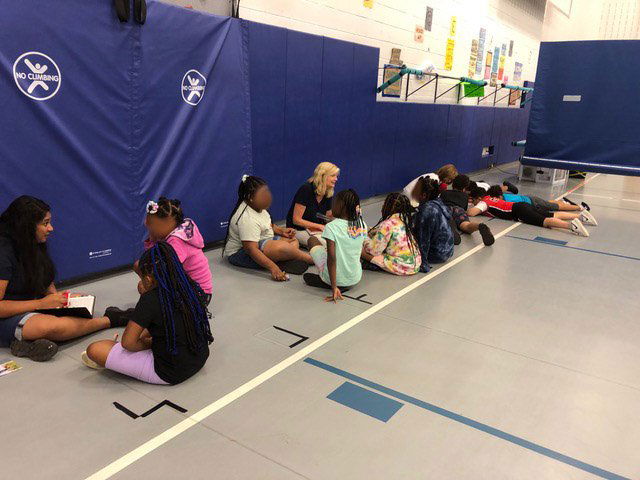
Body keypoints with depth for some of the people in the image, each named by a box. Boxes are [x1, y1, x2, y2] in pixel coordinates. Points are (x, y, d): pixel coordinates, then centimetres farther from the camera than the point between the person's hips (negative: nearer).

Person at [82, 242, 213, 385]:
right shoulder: (191, 286, -2)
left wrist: (148, 345, 5)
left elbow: (127, 342, -13)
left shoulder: (150, 299, -20)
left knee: (94, 349, -4)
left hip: (169, 373, -8)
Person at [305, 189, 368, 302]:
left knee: (312, 240, 15)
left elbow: (332, 258, -23)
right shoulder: (362, 225, -3)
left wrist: (334, 287, -22)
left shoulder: (331, 227, -18)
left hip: (337, 279, -6)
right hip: (355, 278, 6)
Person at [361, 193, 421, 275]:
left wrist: (364, 237, 2)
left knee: (362, 250, -9)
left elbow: (374, 250, -14)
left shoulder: (387, 225, -20)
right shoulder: (403, 220, 5)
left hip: (403, 267, -9)